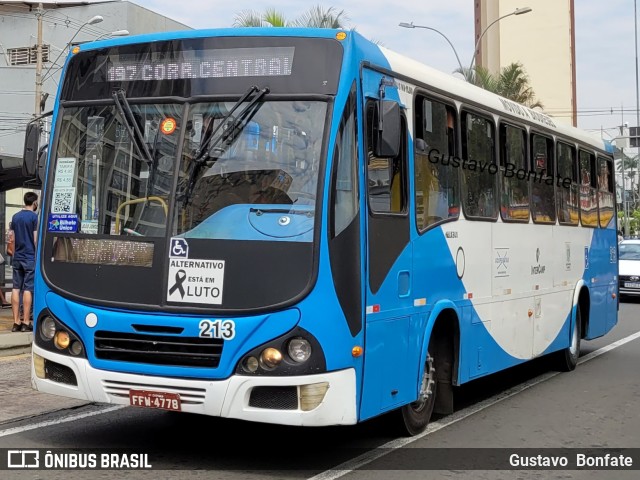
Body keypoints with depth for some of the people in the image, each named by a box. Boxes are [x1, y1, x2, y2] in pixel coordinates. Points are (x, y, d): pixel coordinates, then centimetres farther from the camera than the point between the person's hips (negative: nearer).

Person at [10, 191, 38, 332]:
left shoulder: (15, 217, 10)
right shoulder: (34, 217, -9)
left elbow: (13, 237, 13)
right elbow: (36, 239, -11)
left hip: (17, 257, 6)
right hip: (30, 257, -6)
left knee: (16, 288, 5)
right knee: (27, 289, -4)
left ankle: (16, 322, 5)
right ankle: (26, 323, -5)